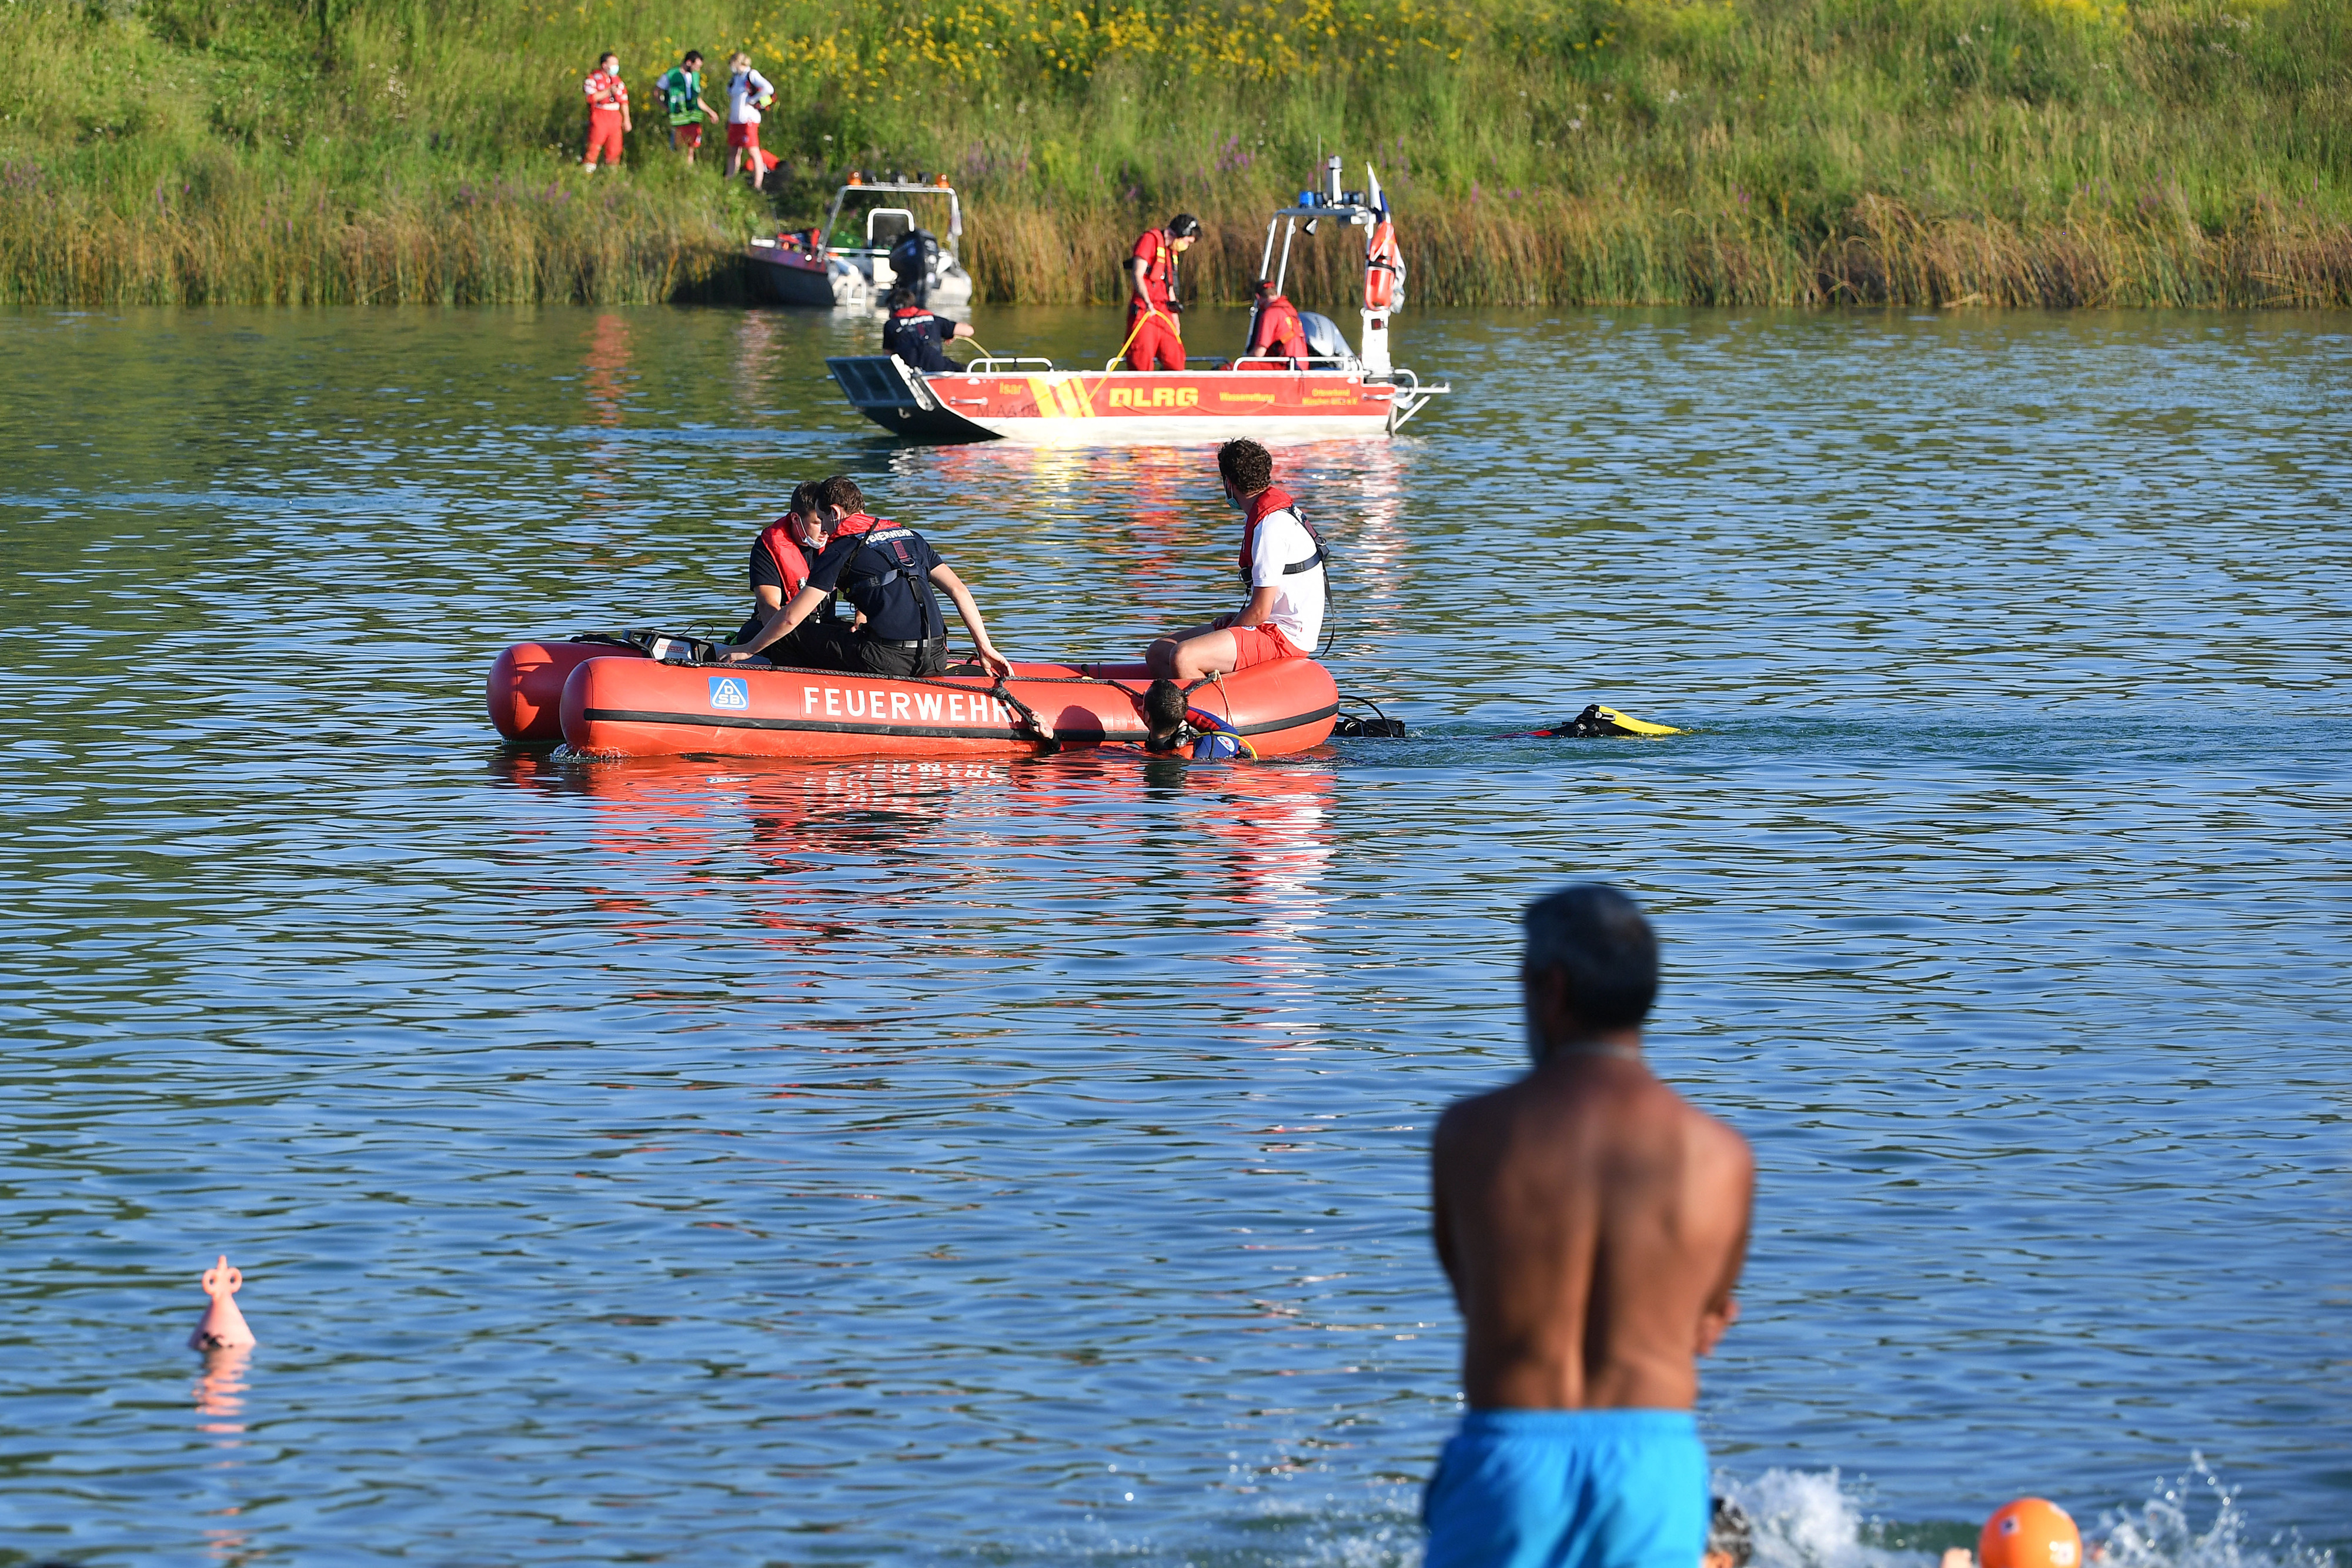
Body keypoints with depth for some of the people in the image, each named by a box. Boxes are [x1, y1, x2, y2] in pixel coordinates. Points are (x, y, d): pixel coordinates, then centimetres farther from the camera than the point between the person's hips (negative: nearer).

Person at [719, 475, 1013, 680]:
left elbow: (792, 618, 1)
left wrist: (747, 650, 14)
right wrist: (986, 649, 17)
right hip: (933, 662, 6)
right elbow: (958, 590, 14)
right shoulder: (911, 537, 20)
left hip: (887, 659, -6)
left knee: (804, 637, 10)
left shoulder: (842, 549, 2)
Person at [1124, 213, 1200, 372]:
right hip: (1144, 313, -9)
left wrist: (1176, 323, 25)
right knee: (1142, 364, -14)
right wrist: (1148, 303, -30)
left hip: (1164, 315, 9)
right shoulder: (1151, 240, -3)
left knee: (1176, 364, 2)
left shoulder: (1172, 252, 24)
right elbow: (1137, 275, -16)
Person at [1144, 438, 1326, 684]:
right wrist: (1234, 618, 11)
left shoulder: (1271, 526, -19)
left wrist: (1230, 629, -2)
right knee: (1157, 653, 3)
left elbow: (1259, 612, -17)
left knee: (1182, 658, -28)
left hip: (1283, 636, -11)